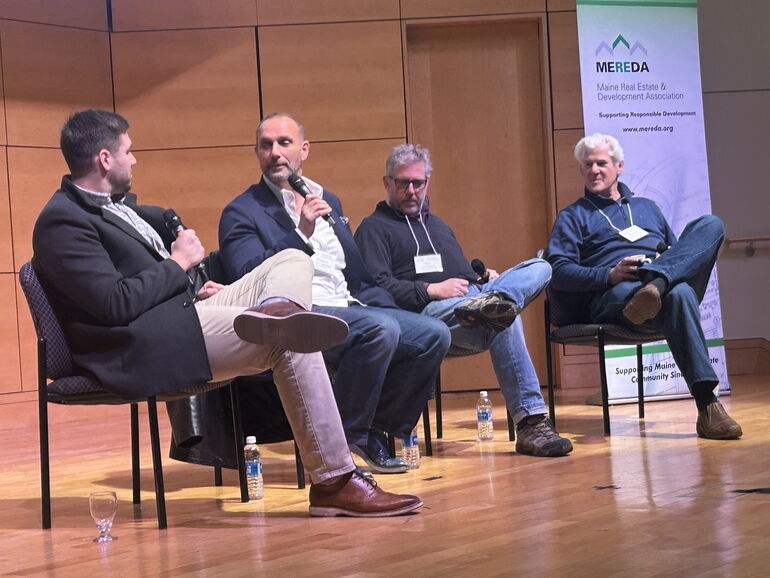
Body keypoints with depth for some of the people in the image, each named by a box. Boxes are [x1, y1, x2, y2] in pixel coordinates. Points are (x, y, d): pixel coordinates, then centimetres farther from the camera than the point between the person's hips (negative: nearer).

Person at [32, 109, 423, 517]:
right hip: (147, 346, -11)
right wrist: (179, 264, -8)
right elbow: (116, 303, -22)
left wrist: (194, 287, 11)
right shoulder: (63, 221, -12)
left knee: (294, 261, 7)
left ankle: (276, 313, -31)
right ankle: (334, 482, -19)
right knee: (290, 344, -22)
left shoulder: (118, 204, 19)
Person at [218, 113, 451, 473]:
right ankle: (340, 439, -18)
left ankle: (382, 430, 3)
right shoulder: (243, 212, 1)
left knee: (433, 335, -9)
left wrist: (385, 303, 8)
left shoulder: (328, 201, 23)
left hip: (350, 308, 7)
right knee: (380, 329, -32)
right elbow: (248, 279, -14)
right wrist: (302, 234, -22)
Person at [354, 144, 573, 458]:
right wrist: (432, 290, -17)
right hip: (429, 312, -7)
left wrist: (484, 276, 14)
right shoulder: (374, 228, 10)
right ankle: (530, 423, -48)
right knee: (504, 321, -37)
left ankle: (496, 301, -52)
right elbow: (376, 286, -7)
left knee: (539, 267, -18)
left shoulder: (438, 226, 37)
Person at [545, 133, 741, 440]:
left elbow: (675, 251, 32)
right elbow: (559, 273, 3)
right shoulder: (572, 217, 19)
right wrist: (610, 275, -14)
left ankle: (656, 282, -47)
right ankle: (707, 406, -51)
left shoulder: (647, 207, 34)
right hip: (612, 297, -5)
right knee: (678, 294, -40)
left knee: (710, 225, -19)